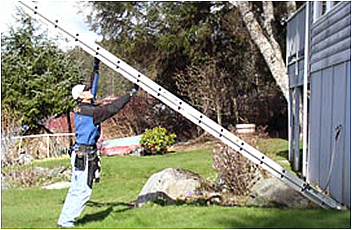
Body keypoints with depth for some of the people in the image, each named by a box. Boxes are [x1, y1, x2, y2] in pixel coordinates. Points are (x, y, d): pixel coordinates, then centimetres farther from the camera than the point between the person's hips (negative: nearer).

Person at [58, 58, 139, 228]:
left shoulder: (84, 108, 11)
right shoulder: (86, 110, -16)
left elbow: (93, 89, 25)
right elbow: (111, 109, -18)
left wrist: (96, 69, 28)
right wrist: (131, 94, -14)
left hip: (82, 153, 10)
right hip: (84, 154, -10)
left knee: (77, 188, 14)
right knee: (82, 189, -5)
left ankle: (65, 219, 19)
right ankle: (66, 220, 0)